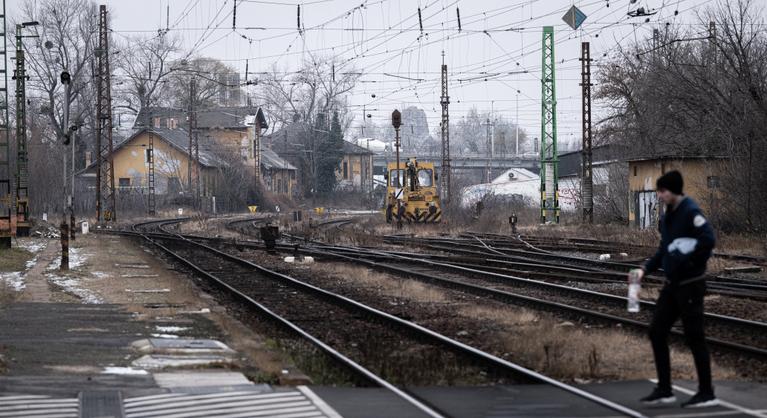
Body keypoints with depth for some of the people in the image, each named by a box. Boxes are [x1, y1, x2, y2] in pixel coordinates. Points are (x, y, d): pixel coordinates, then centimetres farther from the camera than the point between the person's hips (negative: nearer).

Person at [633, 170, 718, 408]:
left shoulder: (690, 213, -15)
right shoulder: (666, 217, 11)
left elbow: (708, 240, -26)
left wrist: (690, 263, -18)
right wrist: (646, 269, 8)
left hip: (690, 286, -9)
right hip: (672, 284, 9)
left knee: (694, 337, -3)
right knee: (657, 332, 8)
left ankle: (706, 394, 6)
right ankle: (664, 390, 16)